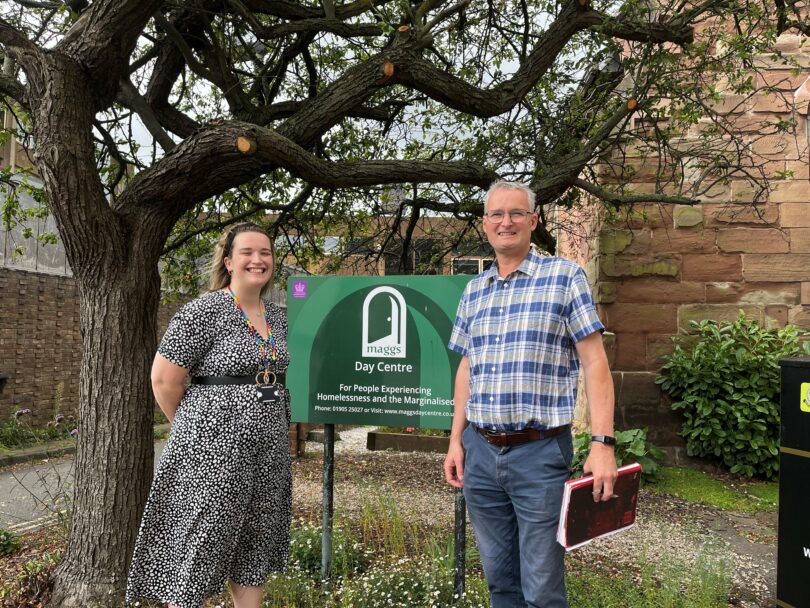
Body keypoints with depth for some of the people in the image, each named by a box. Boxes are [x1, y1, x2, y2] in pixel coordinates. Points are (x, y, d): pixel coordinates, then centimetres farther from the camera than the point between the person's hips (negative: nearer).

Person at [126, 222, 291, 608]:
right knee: (199, 543, 2)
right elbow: (163, 378, -11)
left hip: (269, 449, 7)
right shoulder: (203, 311, -11)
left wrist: (266, 421, 16)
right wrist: (192, 428, 0)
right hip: (213, 447, -7)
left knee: (255, 546, 14)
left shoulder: (278, 318, 10)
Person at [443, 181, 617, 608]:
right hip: (480, 450, 5)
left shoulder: (565, 277, -4)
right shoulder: (473, 290, 11)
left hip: (540, 451, -4)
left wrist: (602, 443, -15)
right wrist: (455, 441, 12)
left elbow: (595, 364, -8)